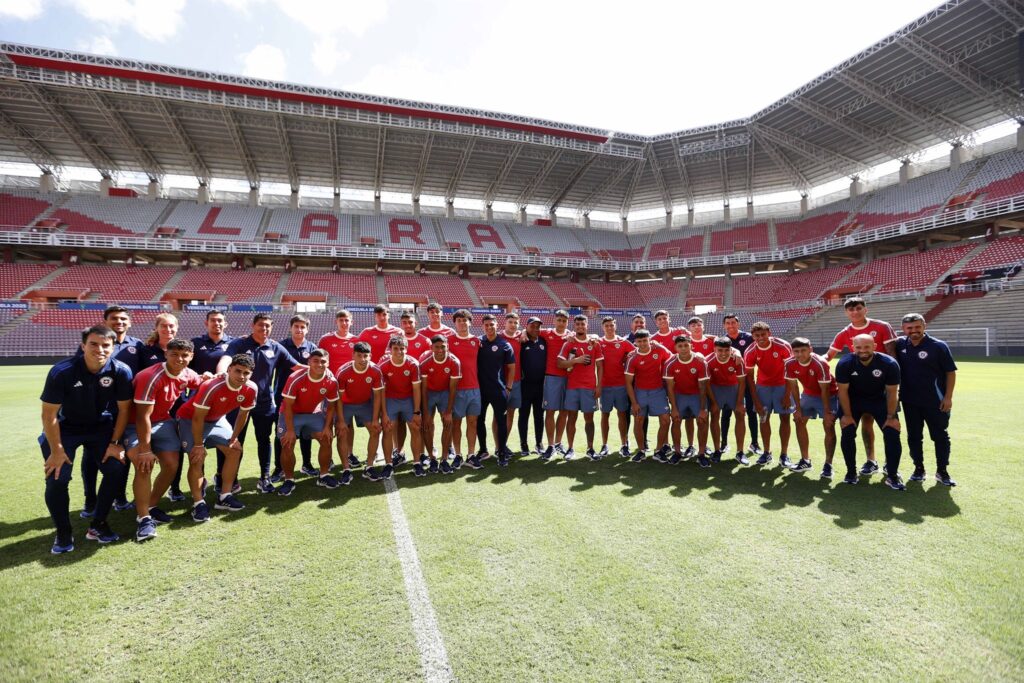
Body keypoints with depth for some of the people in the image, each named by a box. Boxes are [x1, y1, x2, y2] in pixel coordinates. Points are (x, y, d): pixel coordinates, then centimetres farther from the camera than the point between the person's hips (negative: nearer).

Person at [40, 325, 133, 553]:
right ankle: (63, 533, 8)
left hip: (102, 427, 1)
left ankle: (98, 525, 7)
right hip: (64, 429, -1)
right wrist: (57, 450, -15)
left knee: (117, 468, -13)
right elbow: (49, 414, -15)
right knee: (57, 477, -14)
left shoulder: (121, 371, -19)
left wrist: (115, 443, -9)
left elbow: (123, 409, -8)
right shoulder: (61, 371, -24)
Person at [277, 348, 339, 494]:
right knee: (287, 445, -13)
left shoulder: (331, 381, -18)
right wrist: (290, 430, -20)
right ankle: (289, 480, 7)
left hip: (314, 413, 3)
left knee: (326, 439, -6)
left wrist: (327, 427, -9)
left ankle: (324, 475, 12)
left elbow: (331, 406, -4)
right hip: (292, 414, -3)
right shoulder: (296, 378, -28)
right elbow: (288, 406, -21)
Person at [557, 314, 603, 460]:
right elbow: (560, 363, -3)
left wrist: (599, 385, -1)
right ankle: (570, 448, 12)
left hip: (589, 386, 0)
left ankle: (590, 449, 16)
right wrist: (576, 360, -16)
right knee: (571, 417, 3)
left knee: (589, 418, 6)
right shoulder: (568, 343, 3)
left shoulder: (595, 343, 4)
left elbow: (599, 367, 5)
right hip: (572, 386, 0)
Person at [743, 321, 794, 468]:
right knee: (764, 418, 5)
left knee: (785, 418, -1)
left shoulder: (783, 346, -20)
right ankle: (767, 453, 16)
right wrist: (756, 400, -9)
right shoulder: (750, 352, -15)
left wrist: (787, 395, -16)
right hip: (763, 386, 2)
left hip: (782, 385, -1)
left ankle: (784, 455, 7)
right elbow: (750, 377, -8)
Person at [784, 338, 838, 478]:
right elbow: (794, 386, -6)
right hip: (808, 394, 6)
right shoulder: (790, 364, -18)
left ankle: (828, 465, -6)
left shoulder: (820, 364, -32)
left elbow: (824, 390, -26)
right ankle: (805, 460, 18)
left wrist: (827, 412, -22)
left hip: (828, 395, -5)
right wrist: (798, 408, -5)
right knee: (799, 422, 7)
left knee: (829, 426, -13)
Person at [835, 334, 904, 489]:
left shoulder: (889, 364, -23)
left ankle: (892, 476, 5)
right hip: (853, 399, -1)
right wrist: (847, 415, -13)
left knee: (892, 433, -9)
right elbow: (843, 391, -15)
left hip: (880, 399, 1)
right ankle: (851, 472, 8)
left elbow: (892, 393, -13)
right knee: (847, 433, -8)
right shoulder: (844, 364, -25)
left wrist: (891, 417, -10)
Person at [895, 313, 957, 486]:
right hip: (910, 401, 3)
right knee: (914, 436, 10)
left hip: (935, 402, -3)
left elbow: (950, 372, -6)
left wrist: (948, 397, -11)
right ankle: (918, 468, 23)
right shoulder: (900, 344, 0)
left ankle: (942, 471, 20)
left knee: (940, 436, 8)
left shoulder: (938, 346, -9)